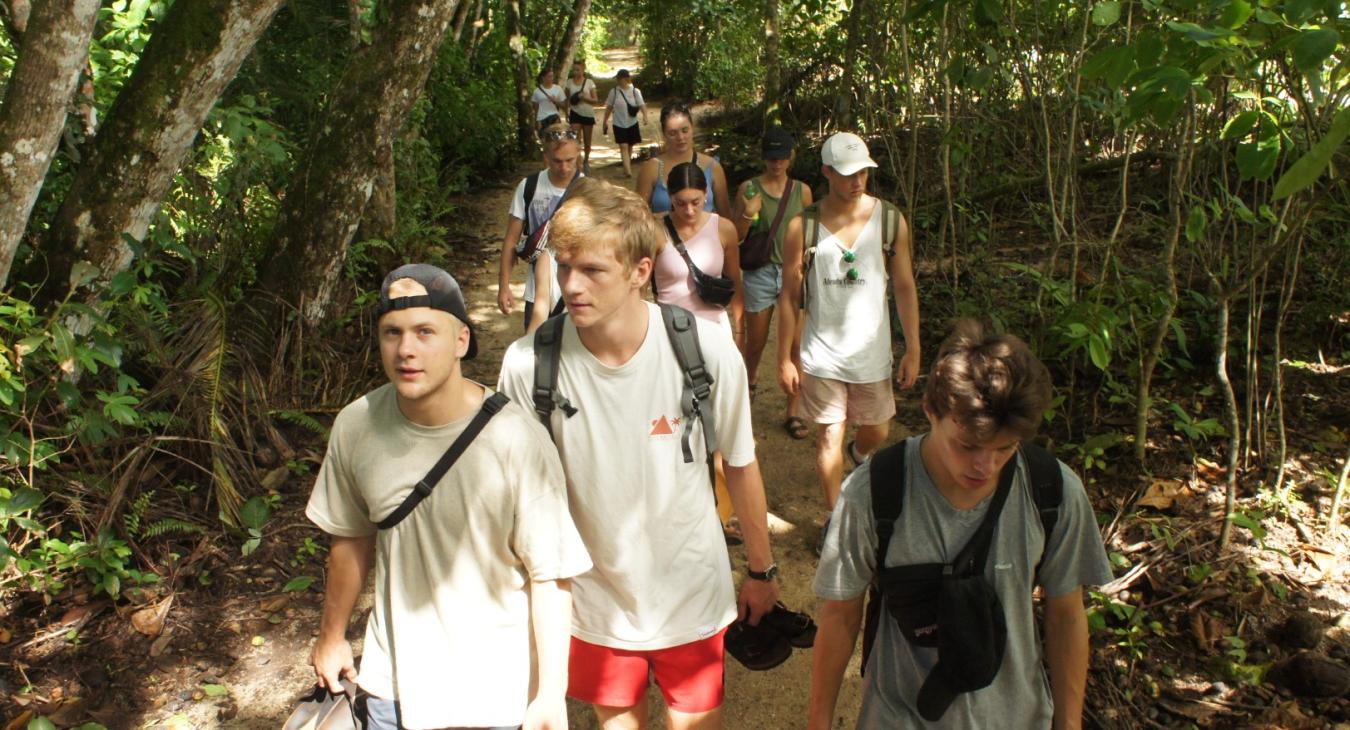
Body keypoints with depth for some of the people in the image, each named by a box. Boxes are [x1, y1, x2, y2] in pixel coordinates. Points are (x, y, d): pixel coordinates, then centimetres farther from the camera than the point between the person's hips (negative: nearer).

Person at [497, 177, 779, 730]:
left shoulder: (706, 347, -21)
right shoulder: (528, 363, -20)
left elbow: (739, 464, -6)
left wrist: (761, 571, 5)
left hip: (692, 595, 0)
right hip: (594, 599, 1)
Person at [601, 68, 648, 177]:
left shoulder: (635, 91, -4)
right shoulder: (614, 91, -2)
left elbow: (642, 105, -11)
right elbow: (609, 107, 6)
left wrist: (645, 116, -29)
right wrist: (605, 121, 8)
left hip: (632, 123, 1)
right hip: (619, 124, -1)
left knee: (630, 146, 11)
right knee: (623, 146, -11)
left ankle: (627, 168, 30)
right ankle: (628, 171, -18)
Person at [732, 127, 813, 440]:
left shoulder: (802, 190, 2)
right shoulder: (748, 189, -4)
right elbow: (736, 238, -2)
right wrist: (748, 214, -21)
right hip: (760, 273, -1)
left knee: (795, 344, -3)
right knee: (756, 343, 14)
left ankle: (792, 413, 9)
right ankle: (750, 381, 46)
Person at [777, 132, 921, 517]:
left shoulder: (890, 219, -4)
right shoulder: (803, 226, -8)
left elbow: (905, 288, 2)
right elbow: (789, 297, -2)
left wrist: (913, 350, 1)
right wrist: (784, 359, -2)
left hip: (872, 352, 2)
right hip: (822, 355, -2)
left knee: (877, 432, 17)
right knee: (829, 437, 3)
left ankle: (859, 456, 54)